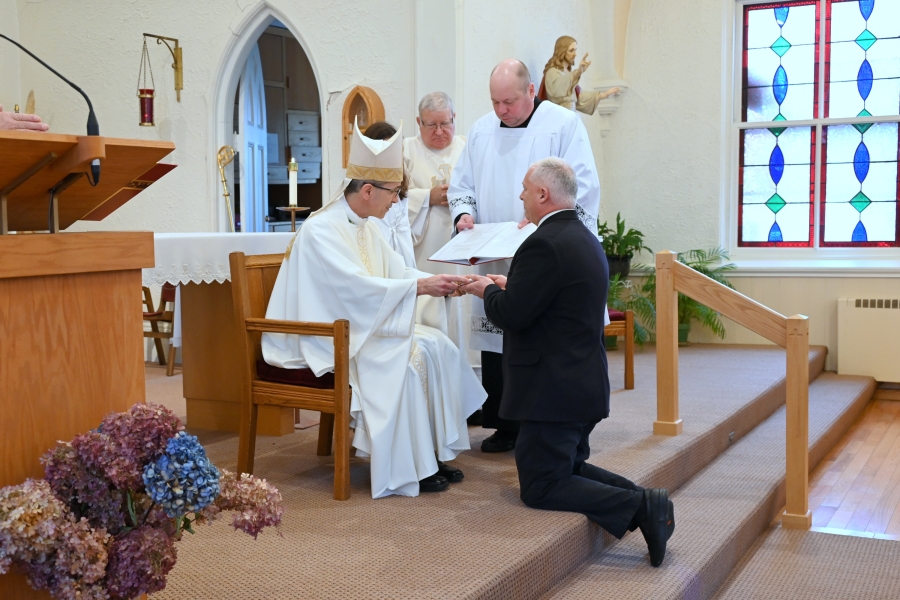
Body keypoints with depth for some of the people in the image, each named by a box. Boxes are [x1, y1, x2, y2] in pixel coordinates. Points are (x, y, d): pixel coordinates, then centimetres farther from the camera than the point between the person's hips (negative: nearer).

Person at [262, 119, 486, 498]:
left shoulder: (364, 227, 10)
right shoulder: (321, 231, -20)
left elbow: (397, 271, 10)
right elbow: (357, 287, -30)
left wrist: (441, 284, -6)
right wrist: (421, 286, -30)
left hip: (360, 327, 9)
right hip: (325, 339, -9)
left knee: (434, 344, -8)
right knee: (404, 358, -26)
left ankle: (430, 451, -3)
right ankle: (404, 470, -15)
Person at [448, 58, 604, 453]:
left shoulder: (564, 124, -1)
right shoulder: (481, 131, 15)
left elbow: (584, 187, -8)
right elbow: (461, 184, 19)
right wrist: (464, 212, -3)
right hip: (494, 261, 5)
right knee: (495, 345, 4)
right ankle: (505, 426, 15)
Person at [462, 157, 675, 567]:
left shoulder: (546, 244, -21)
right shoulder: (585, 239, 11)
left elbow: (511, 315, -22)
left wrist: (489, 290, -2)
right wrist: (509, 286, 16)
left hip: (553, 390, -10)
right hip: (584, 383, 10)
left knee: (539, 488, -2)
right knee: (568, 467, 24)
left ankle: (638, 506, -13)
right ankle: (645, 501, 6)